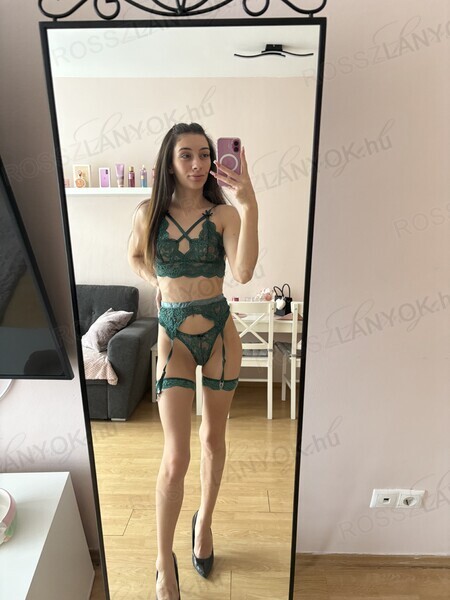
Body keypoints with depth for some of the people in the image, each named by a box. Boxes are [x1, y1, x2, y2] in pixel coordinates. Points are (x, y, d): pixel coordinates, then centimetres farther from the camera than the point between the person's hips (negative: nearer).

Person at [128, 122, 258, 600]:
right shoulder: (149, 213, -2)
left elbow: (243, 272, -22)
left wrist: (248, 205, -28)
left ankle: (204, 521, 44)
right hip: (174, 336, -1)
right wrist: (159, 283, 1)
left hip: (220, 332, 1)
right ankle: (165, 562, 21)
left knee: (213, 438, 17)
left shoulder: (224, 214, -5)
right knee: (176, 457, -3)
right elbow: (135, 257, 18)